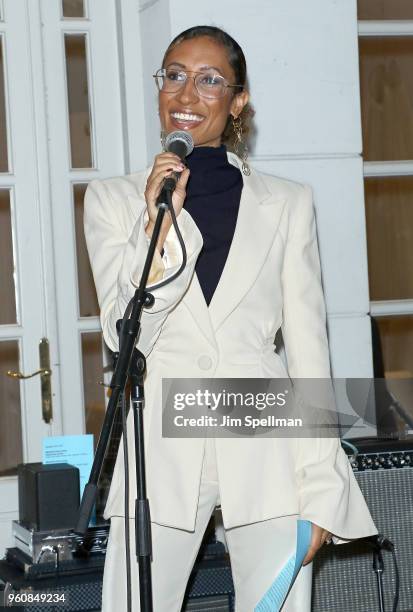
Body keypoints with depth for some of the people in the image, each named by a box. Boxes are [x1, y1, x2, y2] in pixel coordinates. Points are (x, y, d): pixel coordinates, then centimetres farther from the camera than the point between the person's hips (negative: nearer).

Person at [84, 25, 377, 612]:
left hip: (265, 450, 0)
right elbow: (125, 336, 1)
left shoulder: (287, 202, 9)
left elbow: (309, 348, 6)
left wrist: (321, 490, -1)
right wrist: (159, 227, -13)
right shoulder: (114, 199, 8)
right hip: (161, 447, 0)